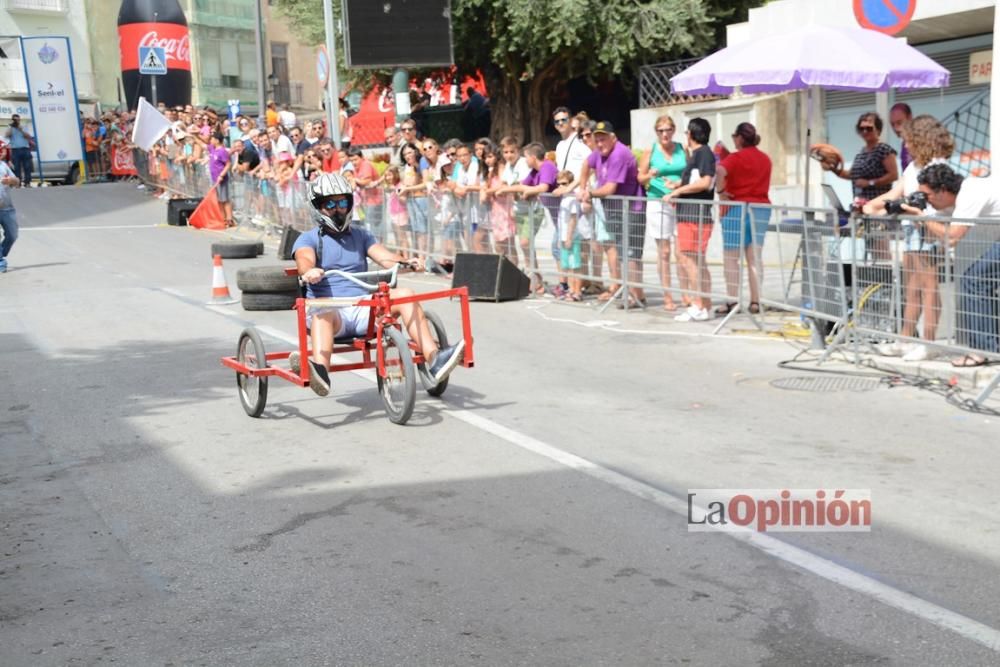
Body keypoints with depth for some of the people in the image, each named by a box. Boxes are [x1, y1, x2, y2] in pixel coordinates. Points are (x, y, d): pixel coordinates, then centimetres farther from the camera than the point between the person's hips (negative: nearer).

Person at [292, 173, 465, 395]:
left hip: (363, 310, 3)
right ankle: (320, 371, -60)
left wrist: (406, 262, -18)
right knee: (323, 313, -38)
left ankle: (434, 358, -29)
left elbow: (385, 257, 5)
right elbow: (305, 260, -14)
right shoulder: (308, 239, 10)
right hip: (330, 309, -3)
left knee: (404, 294, -20)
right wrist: (309, 271, -39)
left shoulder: (360, 236, 22)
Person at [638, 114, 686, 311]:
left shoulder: (683, 150, 9)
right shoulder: (650, 152, 5)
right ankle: (667, 297, 3)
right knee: (663, 252, -1)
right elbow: (641, 178, 6)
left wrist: (679, 183, -9)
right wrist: (650, 175, -16)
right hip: (658, 203, -1)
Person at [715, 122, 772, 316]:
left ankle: (732, 301, -2)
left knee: (731, 257, 1)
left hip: (737, 208, -6)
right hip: (761, 208, 6)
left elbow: (720, 171, -28)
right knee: (754, 257, 8)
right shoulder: (765, 159, 12)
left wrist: (721, 191, -15)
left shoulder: (735, 158, -9)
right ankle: (755, 301, 7)